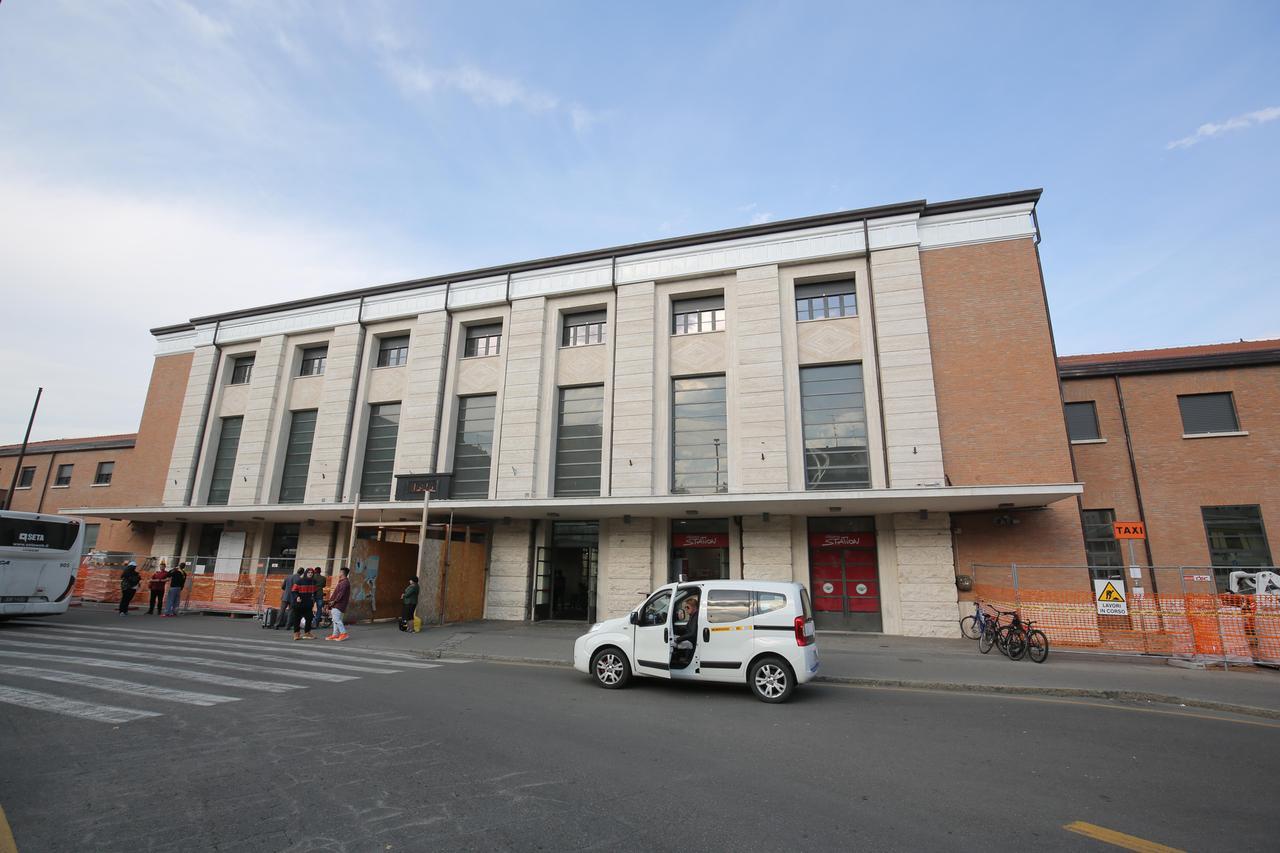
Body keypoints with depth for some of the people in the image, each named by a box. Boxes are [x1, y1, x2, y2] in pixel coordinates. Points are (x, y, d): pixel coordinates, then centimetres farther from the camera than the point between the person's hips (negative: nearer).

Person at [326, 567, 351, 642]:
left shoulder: (345, 582, -14)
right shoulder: (341, 582, 20)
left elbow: (341, 593, -20)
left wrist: (334, 601, -18)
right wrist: (332, 601, 17)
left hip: (339, 604, -11)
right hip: (336, 604, 11)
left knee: (336, 619, -13)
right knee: (335, 620, 11)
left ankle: (343, 633, -11)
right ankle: (335, 634, 15)